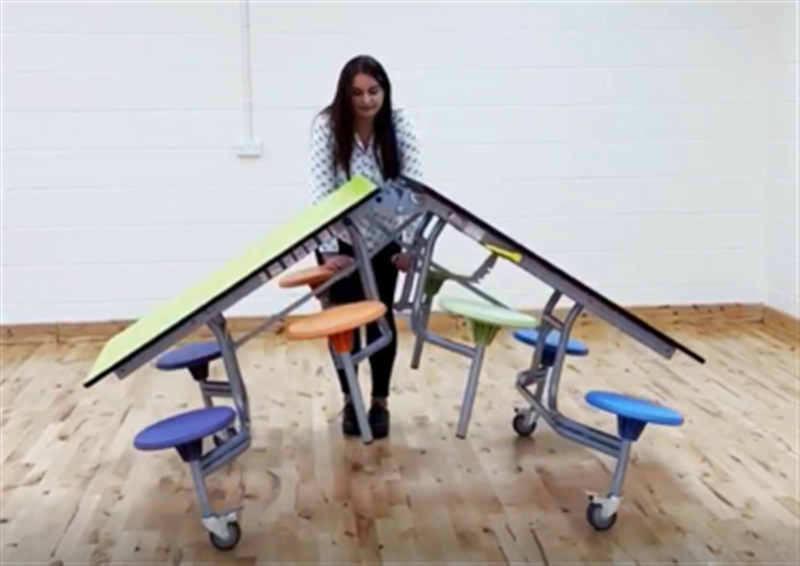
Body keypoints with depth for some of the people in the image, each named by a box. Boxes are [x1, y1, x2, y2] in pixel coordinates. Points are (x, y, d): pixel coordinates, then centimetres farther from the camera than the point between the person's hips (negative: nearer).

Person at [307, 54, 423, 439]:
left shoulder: (399, 124, -17)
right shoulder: (326, 126, -21)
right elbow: (320, 190, -28)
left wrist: (408, 243, -27)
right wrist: (328, 250, -36)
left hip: (383, 238, 1)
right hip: (340, 238, -1)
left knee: (381, 316, 3)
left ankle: (380, 402, 19)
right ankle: (349, 400, 22)